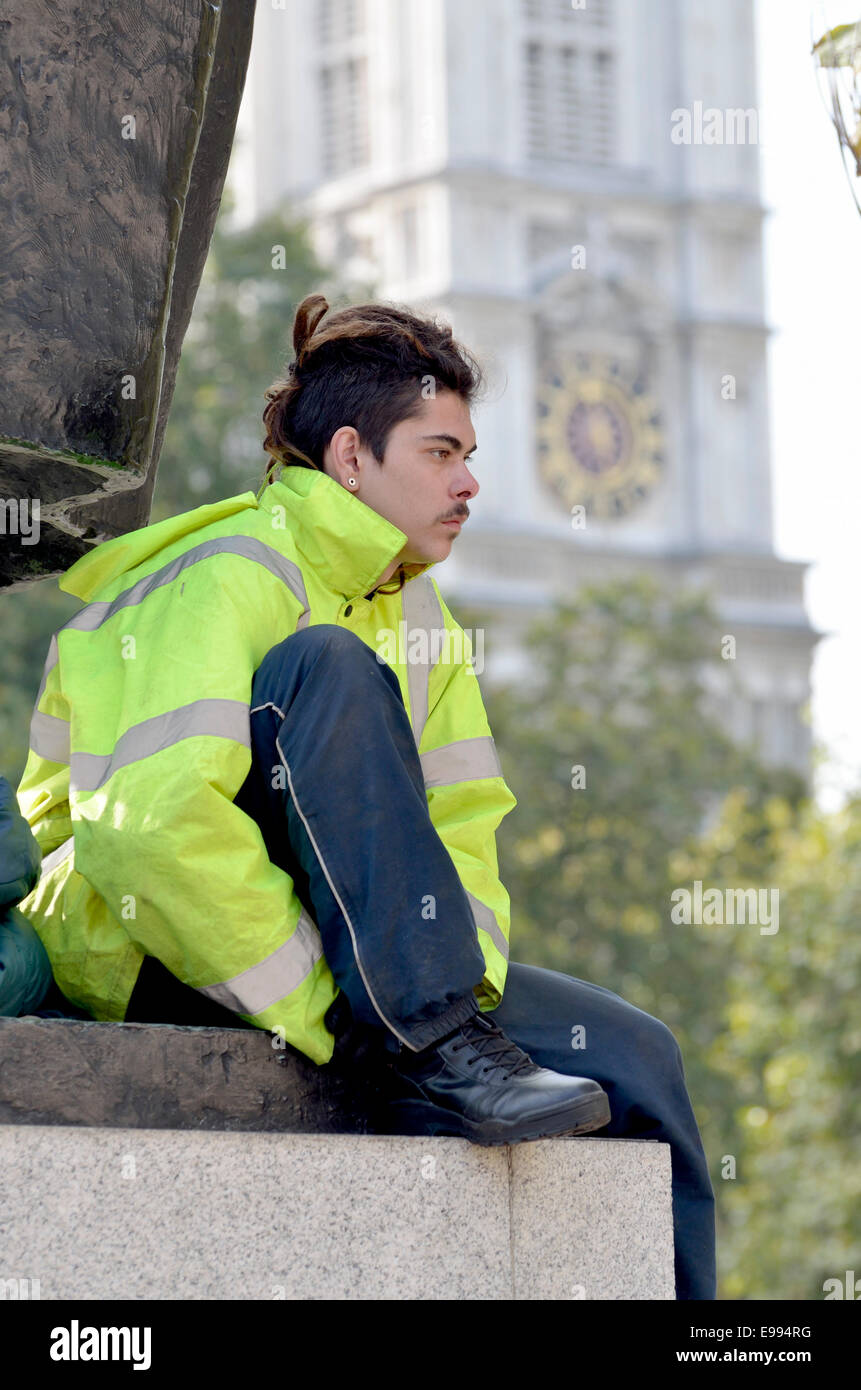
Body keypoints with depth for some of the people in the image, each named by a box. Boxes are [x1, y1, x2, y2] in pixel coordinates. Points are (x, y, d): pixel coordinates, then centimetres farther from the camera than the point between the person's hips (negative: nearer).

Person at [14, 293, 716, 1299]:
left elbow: (462, 819, 10)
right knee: (328, 669, -28)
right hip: (138, 956, -8)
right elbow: (151, 824, -29)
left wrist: (469, 972, -12)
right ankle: (438, 1053, -33)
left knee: (632, 1058, -8)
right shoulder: (228, 581, -16)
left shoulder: (413, 608, 13)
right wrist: (327, 1015, -28)